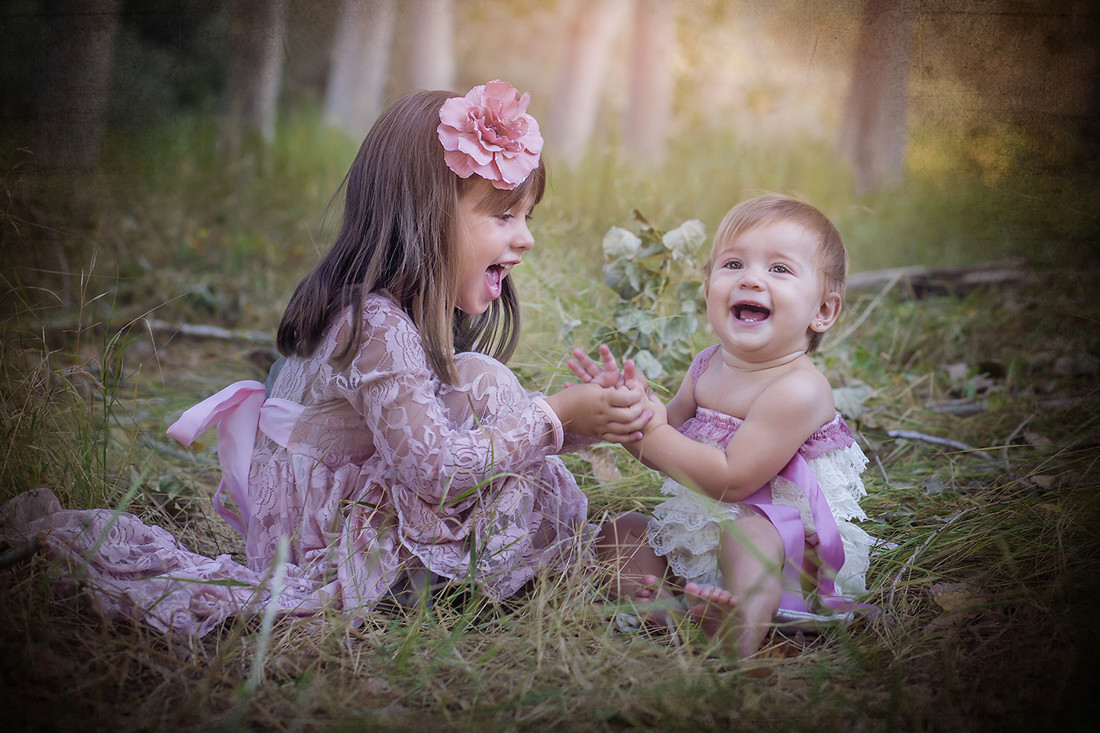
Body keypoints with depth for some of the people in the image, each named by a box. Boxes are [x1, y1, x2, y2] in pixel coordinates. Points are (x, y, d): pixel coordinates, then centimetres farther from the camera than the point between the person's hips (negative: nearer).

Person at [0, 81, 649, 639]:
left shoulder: (421, 313, 4)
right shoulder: (377, 327, -25)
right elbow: (438, 470, -28)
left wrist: (588, 418, -6)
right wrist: (554, 418, -22)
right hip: (315, 532, -9)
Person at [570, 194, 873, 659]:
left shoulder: (797, 389, -23)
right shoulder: (707, 366, 4)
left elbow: (731, 479, -25)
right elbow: (670, 434, 13)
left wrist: (650, 432, -23)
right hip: (699, 540, 9)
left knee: (745, 528, -37)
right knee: (620, 529, 1)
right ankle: (664, 607, -26)